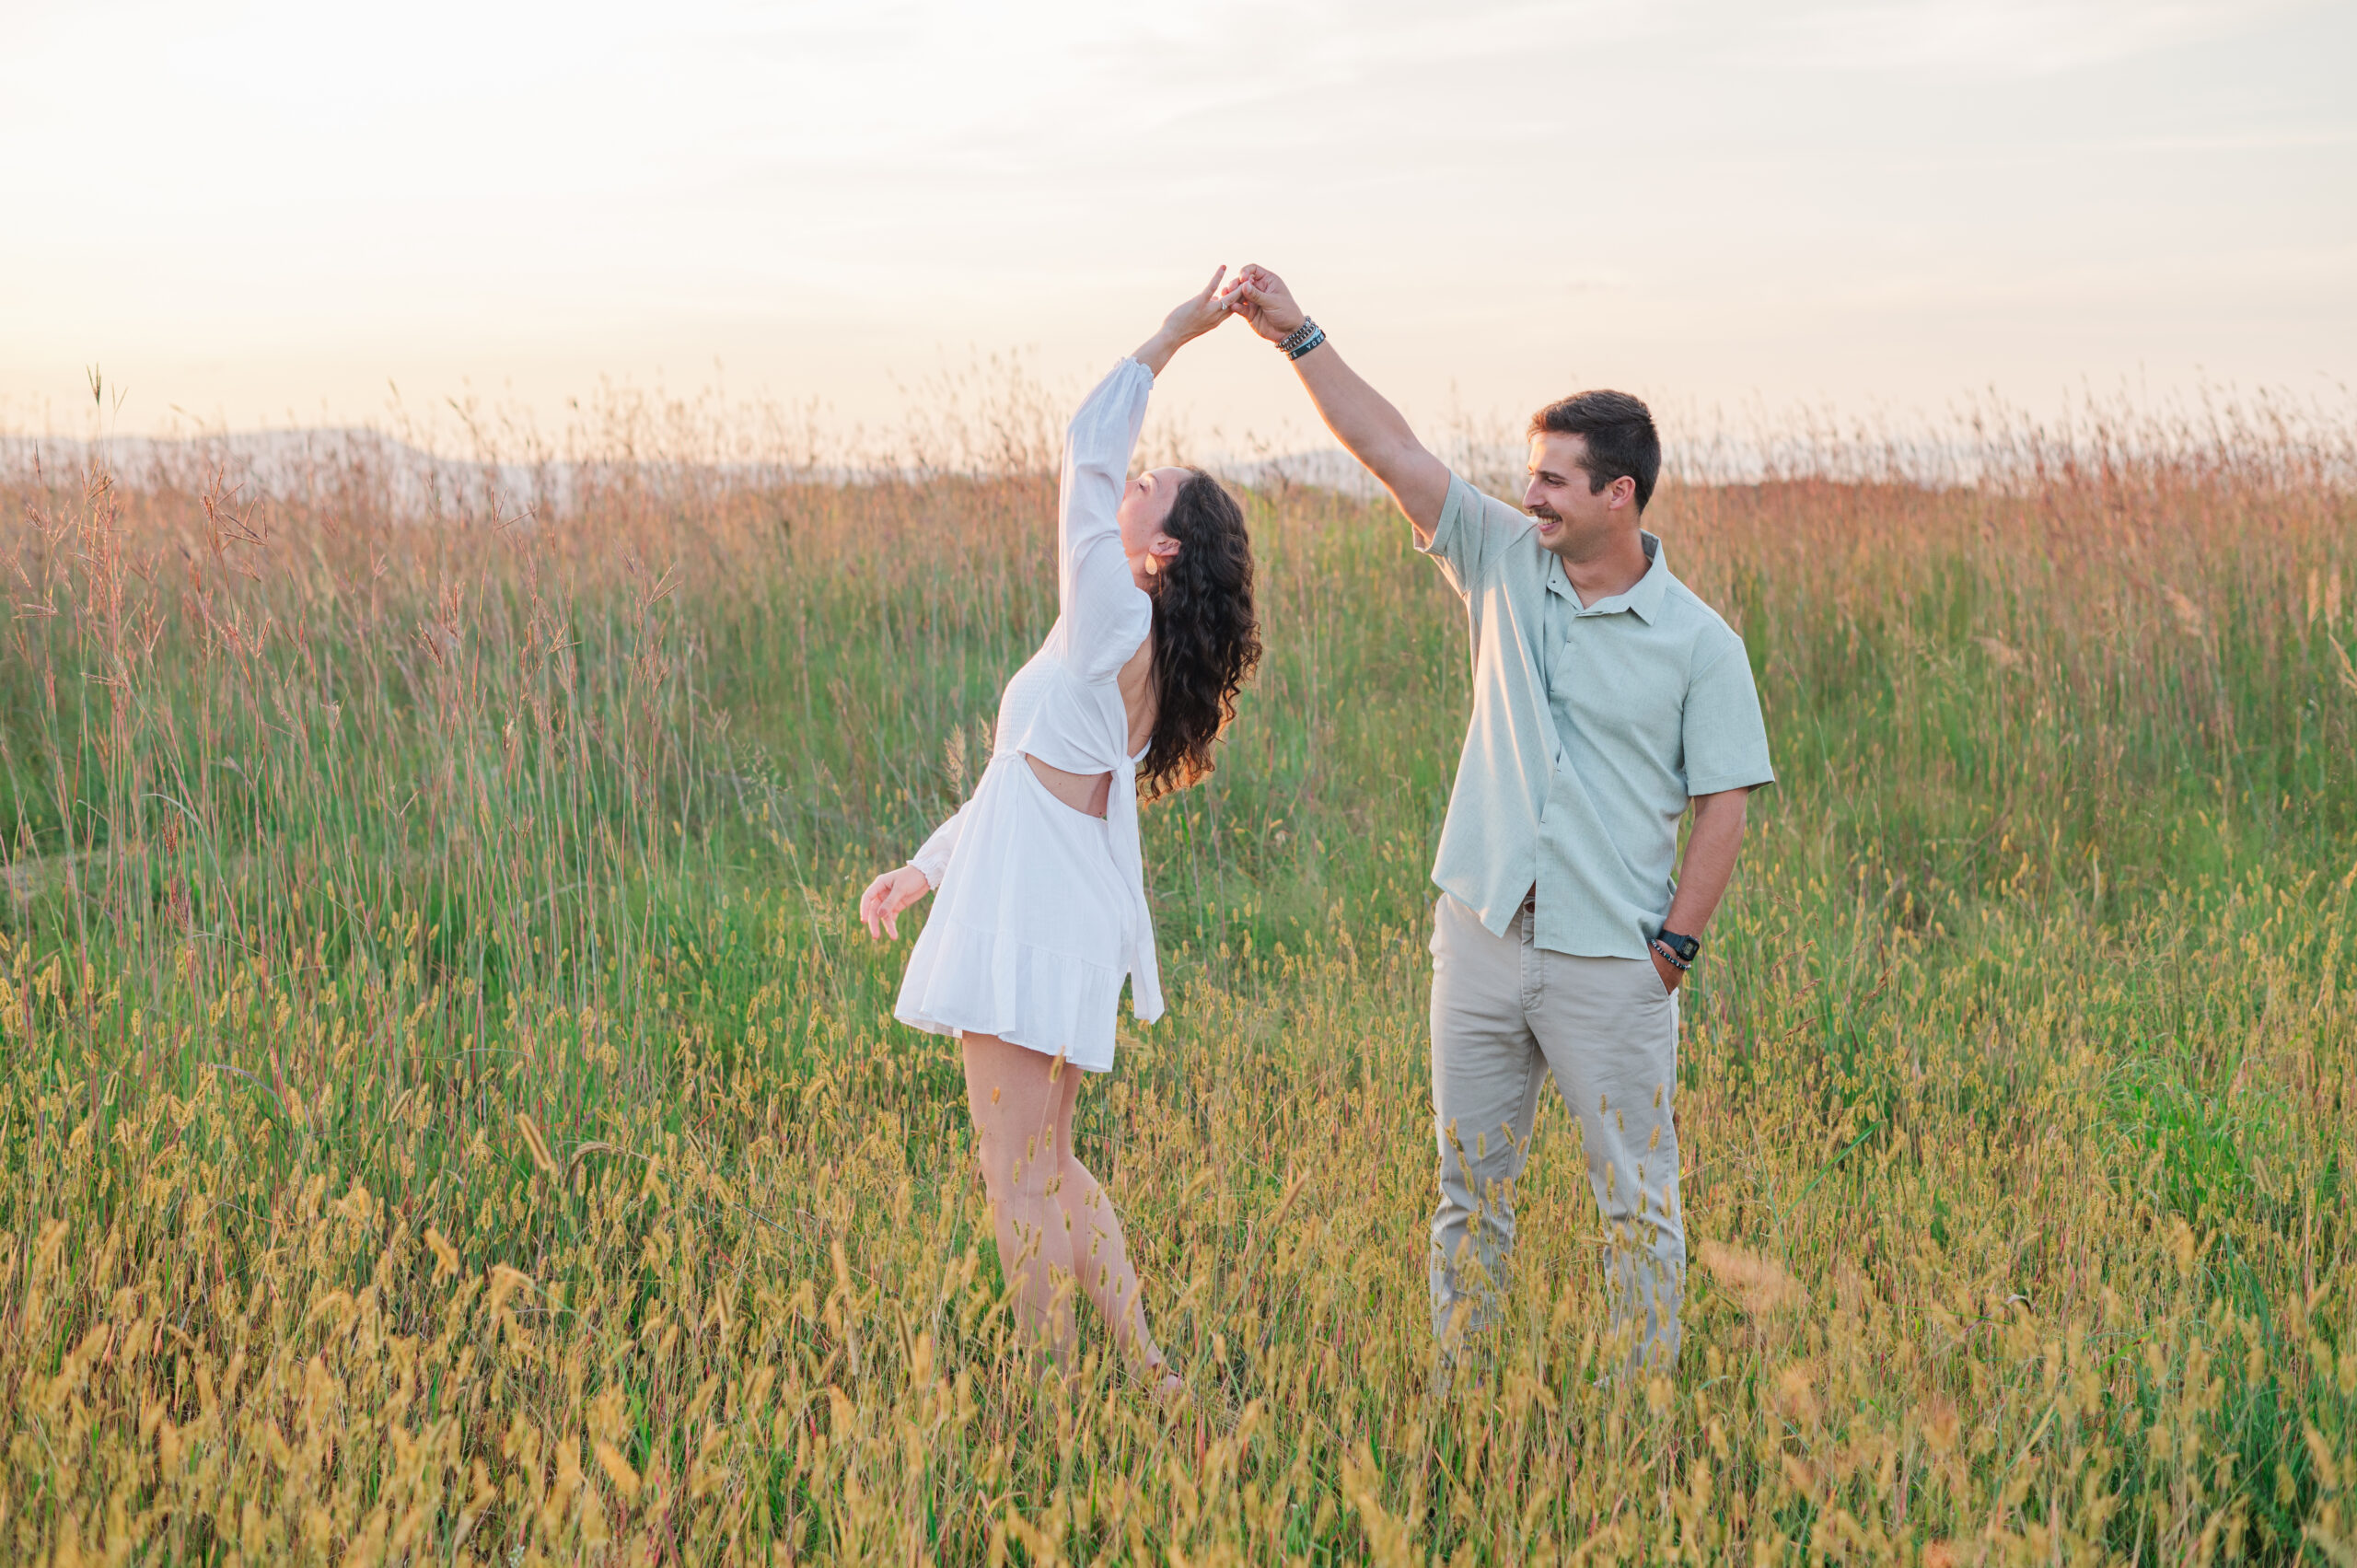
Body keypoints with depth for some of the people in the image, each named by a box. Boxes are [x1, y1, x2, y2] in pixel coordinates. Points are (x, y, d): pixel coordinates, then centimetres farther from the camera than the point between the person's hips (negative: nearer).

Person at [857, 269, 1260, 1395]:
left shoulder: (1116, 625, -13)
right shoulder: (1125, 649, 15)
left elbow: (1087, 447, -15)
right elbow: (1024, 780, 20)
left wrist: (1172, 336, -8)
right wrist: (923, 870, 22)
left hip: (1040, 926, -10)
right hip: (1032, 919, 10)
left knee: (1023, 1181, -2)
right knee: (1047, 1169, 17)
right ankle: (1149, 1376, 23)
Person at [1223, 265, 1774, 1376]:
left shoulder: (1698, 644, -7)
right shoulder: (1506, 563, 3)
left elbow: (1723, 808, -5)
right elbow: (1389, 448, -1)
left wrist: (1674, 947, -9)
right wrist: (1297, 336, -7)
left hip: (1610, 961, -4)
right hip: (1481, 937, 4)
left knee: (1635, 1198, 5)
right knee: (1470, 1185, 12)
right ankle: (1451, 1385, 23)